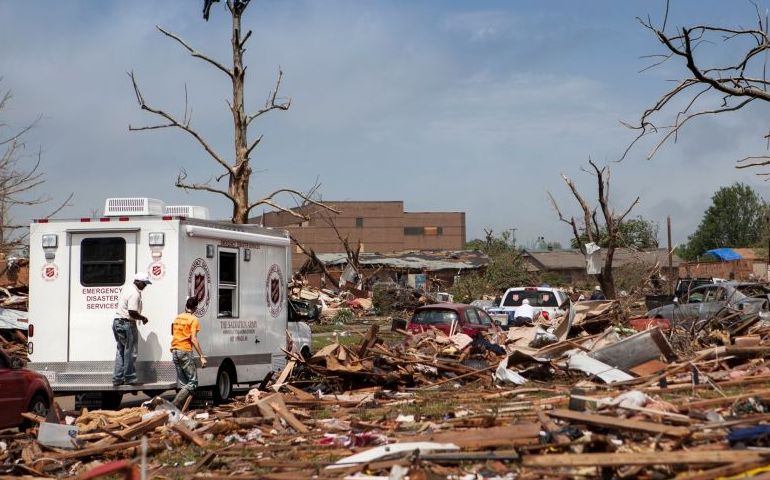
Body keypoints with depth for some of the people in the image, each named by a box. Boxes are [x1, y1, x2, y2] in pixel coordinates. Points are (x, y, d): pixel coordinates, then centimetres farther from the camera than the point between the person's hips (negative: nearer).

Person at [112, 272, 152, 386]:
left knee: (121, 351, 15)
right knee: (130, 352, 0)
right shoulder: (135, 294, -18)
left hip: (117, 322, 10)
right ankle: (129, 378, 5)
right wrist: (143, 318, -9)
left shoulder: (126, 289, 15)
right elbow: (132, 312, -26)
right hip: (127, 324, -10)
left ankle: (117, 378, 15)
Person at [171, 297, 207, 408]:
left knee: (182, 382, 12)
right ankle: (175, 404, -21)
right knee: (193, 382, -5)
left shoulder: (177, 318, 12)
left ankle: (181, 407, 7)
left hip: (174, 351, 8)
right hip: (185, 351, -8)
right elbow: (193, 339, -17)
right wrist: (202, 357, -17)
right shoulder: (193, 320, -9)